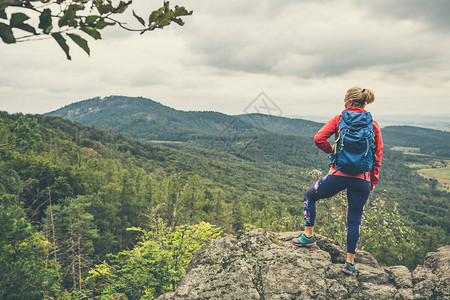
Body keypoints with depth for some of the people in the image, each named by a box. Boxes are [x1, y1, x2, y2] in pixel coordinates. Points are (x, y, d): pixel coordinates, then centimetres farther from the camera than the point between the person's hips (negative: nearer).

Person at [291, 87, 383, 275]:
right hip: (362, 179, 3)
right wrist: (373, 182, 15)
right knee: (354, 221, 13)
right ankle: (350, 263, 20)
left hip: (339, 174, -3)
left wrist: (332, 150, 8)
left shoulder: (339, 119, 0)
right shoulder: (373, 125, 7)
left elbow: (319, 139, -11)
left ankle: (309, 236, 26)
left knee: (310, 196, 23)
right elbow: (378, 156, 7)